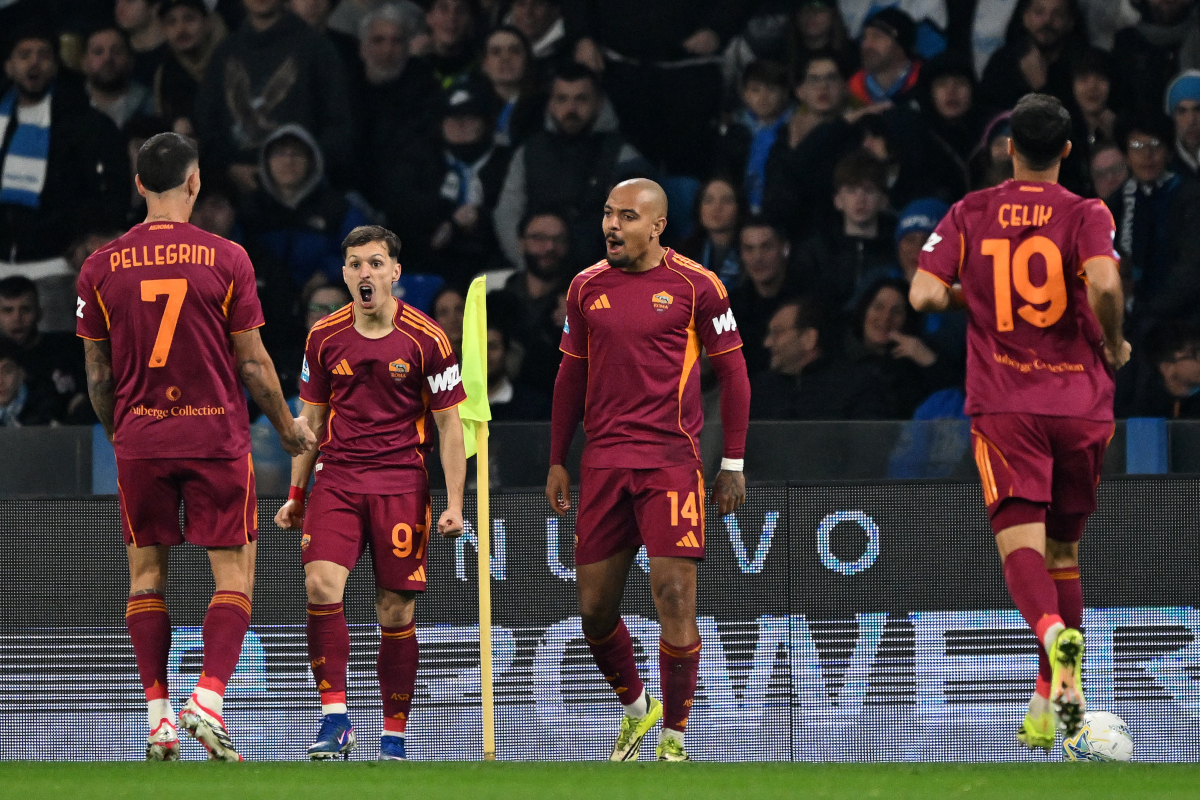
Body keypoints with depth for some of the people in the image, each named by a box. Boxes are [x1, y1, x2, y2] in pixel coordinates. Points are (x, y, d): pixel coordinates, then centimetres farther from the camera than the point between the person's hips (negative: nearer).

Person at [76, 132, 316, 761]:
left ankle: (158, 716, 6)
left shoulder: (101, 268, 0)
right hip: (217, 439, -2)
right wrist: (287, 427, 13)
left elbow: (97, 372, 6)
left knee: (146, 574, 10)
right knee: (234, 574, 2)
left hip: (138, 442, 2)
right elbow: (253, 362, -2)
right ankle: (207, 699, -15)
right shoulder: (226, 260, -6)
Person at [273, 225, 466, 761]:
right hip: (336, 475, 2)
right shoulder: (325, 336, 6)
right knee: (321, 583, -19)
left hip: (402, 481, -2)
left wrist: (454, 504, -5)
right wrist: (296, 495, 13)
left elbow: (449, 424, 1)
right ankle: (335, 719, -16)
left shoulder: (426, 339, -3)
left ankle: (394, 735, 11)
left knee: (395, 611, 0)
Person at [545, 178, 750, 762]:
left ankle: (674, 736, -1)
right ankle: (638, 709, 30)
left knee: (674, 599, -11)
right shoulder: (586, 288, 10)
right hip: (602, 462, 4)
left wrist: (733, 464, -1)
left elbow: (732, 372, 3)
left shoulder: (695, 286, -2)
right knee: (594, 606, 5)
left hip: (671, 461, -4)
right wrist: (557, 461, 16)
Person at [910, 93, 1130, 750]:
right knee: (1063, 548, 14)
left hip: (1004, 405, -1)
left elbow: (925, 294, -4)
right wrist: (1114, 345, -1)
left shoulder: (970, 214, 5)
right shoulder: (1086, 215, -1)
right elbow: (1104, 284, -19)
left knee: (1020, 542, -11)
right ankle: (1051, 697, 13)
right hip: (1082, 401, 1)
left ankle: (1055, 631, -43)